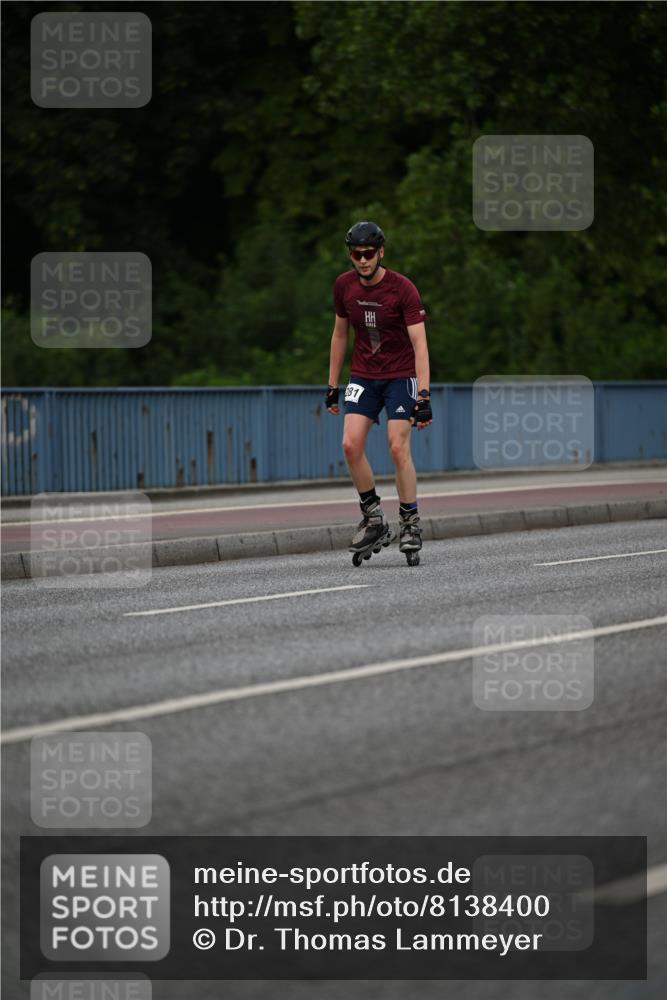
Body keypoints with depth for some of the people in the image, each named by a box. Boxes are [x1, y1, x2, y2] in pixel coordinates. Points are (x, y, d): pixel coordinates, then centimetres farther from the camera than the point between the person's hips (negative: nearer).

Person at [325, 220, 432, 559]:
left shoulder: (402, 288, -18)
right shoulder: (344, 286, -3)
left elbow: (419, 344, -21)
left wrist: (424, 396, -28)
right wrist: (332, 386, 11)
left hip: (400, 376, -4)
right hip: (363, 376, 4)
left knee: (399, 448, -13)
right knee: (351, 445, -12)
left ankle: (410, 524, 1)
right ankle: (373, 518, 2)